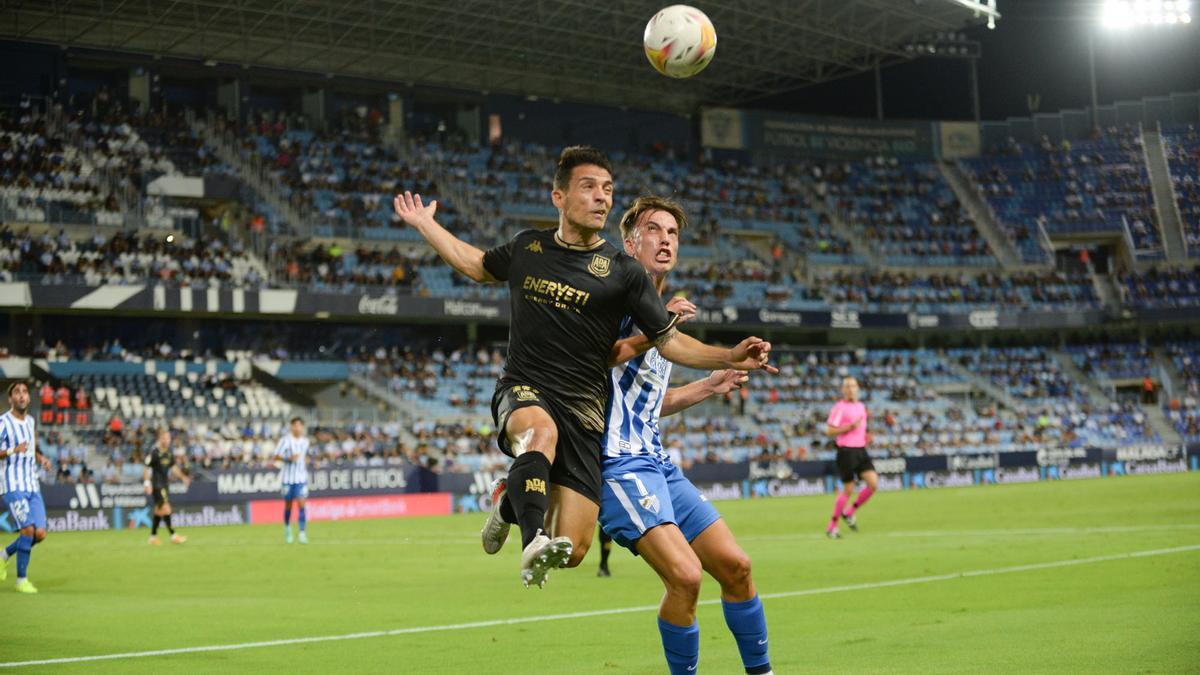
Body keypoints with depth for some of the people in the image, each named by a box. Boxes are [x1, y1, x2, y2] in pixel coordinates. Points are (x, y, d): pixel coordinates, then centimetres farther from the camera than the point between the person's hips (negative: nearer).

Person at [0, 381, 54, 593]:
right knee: (28, 529, -16)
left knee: (40, 534, -2)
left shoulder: (30, 420, 13)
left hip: (33, 486, 7)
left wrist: (41, 458, 9)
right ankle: (21, 580, -3)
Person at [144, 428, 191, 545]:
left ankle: (153, 536, 21)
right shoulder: (154, 453, -13)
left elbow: (173, 467, 18)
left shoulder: (169, 453, 8)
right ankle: (173, 536, -14)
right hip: (157, 484, -8)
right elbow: (147, 468, -12)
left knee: (159, 510, 13)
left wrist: (182, 477, 7)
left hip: (165, 483, 8)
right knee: (166, 509, -14)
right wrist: (147, 483, -18)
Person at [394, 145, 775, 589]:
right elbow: (476, 265, 31)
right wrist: (424, 223, 34)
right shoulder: (528, 248, 10)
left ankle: (511, 501, 21)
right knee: (542, 431, -40)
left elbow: (670, 342, 2)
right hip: (522, 392, 0)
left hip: (582, 407, 0)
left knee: (573, 551, -9)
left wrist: (731, 358, -13)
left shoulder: (623, 272, 1)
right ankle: (533, 541, -47)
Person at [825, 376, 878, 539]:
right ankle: (832, 526, 7)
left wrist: (865, 436, 15)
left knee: (873, 483, -7)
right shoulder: (839, 407, -7)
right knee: (848, 490, -6)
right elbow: (829, 431, -13)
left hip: (861, 450, 7)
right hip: (846, 451, -7)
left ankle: (849, 512, 12)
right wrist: (850, 427, -19)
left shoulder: (861, 406, 15)